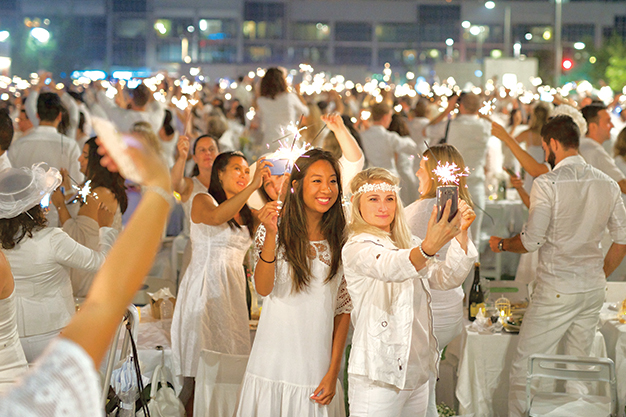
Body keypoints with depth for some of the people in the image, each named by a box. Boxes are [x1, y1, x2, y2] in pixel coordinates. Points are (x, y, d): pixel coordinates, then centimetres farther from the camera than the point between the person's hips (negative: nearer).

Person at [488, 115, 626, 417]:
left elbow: (531, 241, -15)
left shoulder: (547, 184, -13)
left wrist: (501, 244, 4)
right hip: (593, 289, 6)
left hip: (557, 290, -6)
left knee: (524, 367, 1)